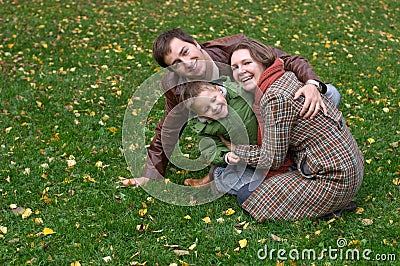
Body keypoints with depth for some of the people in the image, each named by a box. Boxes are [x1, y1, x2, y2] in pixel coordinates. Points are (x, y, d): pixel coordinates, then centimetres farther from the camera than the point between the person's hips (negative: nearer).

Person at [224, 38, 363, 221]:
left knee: (247, 196, -3)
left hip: (334, 178, -10)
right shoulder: (287, 76, 6)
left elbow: (272, 159, -16)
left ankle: (331, 206, 0)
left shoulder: (276, 98, -22)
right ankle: (334, 202, 13)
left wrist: (235, 149, -2)